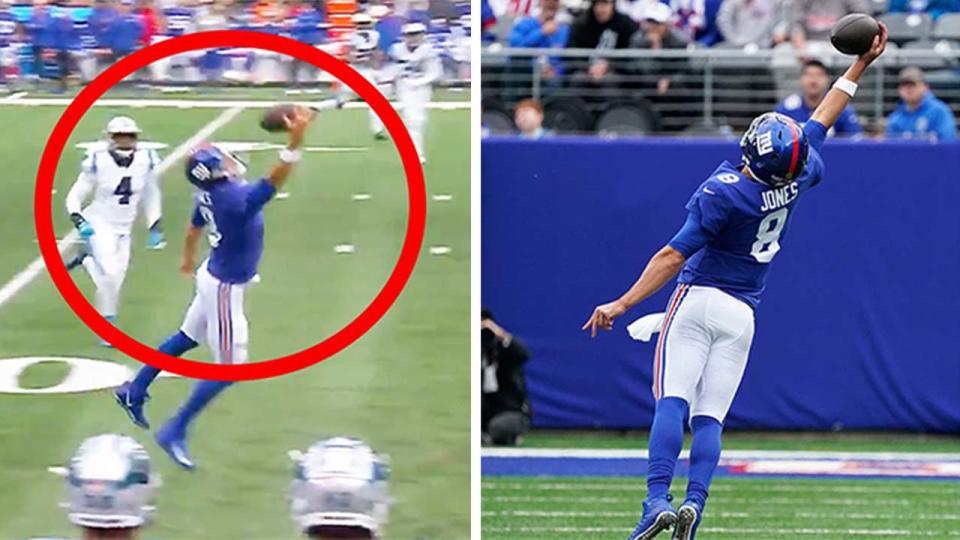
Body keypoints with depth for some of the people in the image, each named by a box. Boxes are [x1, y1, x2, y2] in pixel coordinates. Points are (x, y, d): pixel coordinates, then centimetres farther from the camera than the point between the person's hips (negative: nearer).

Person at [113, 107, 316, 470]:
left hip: (214, 275, 9)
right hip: (226, 288, -9)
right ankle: (175, 433, 11)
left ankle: (134, 392, 44)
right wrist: (295, 141, -60)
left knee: (187, 338, 29)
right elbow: (276, 181, -49)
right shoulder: (236, 199, -35)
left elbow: (194, 228, 12)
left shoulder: (208, 194, -7)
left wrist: (188, 259, 31)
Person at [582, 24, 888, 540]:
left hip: (698, 299, -5)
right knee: (710, 419, 2)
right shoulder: (798, 178, -5)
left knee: (673, 402, -11)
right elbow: (823, 118, 11)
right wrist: (862, 64, 23)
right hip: (742, 314, 5)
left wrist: (623, 304, -17)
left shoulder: (724, 192, -20)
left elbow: (675, 255, -20)